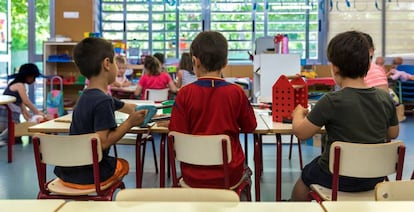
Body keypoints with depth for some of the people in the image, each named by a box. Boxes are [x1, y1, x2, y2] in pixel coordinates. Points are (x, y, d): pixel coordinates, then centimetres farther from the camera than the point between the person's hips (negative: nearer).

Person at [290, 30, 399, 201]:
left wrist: (298, 113, 6)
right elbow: (393, 134, 5)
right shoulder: (385, 98, -10)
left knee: (305, 176, 26)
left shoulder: (331, 102, -24)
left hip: (339, 179, -5)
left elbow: (301, 133, -14)